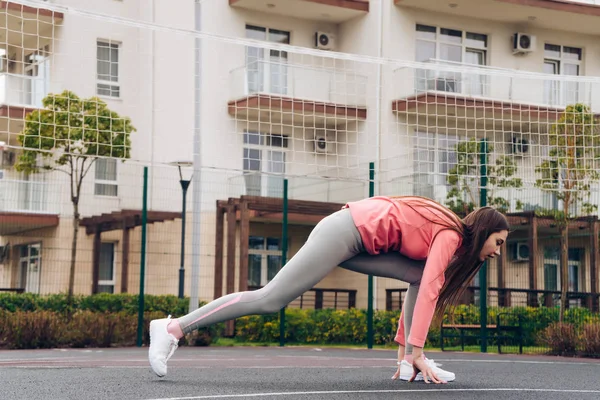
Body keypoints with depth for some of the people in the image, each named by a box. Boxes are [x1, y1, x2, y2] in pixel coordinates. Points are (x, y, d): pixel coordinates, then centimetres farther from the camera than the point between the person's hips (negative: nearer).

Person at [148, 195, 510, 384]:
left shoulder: (445, 237, 19)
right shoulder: (451, 236, -8)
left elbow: (424, 289, 21)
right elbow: (428, 292, -18)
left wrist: (406, 350, 18)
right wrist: (416, 351, -19)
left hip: (358, 241, 9)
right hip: (345, 232, -9)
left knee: (420, 275, 6)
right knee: (271, 299, -13)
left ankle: (413, 366, 0)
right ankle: (173, 328, -13)